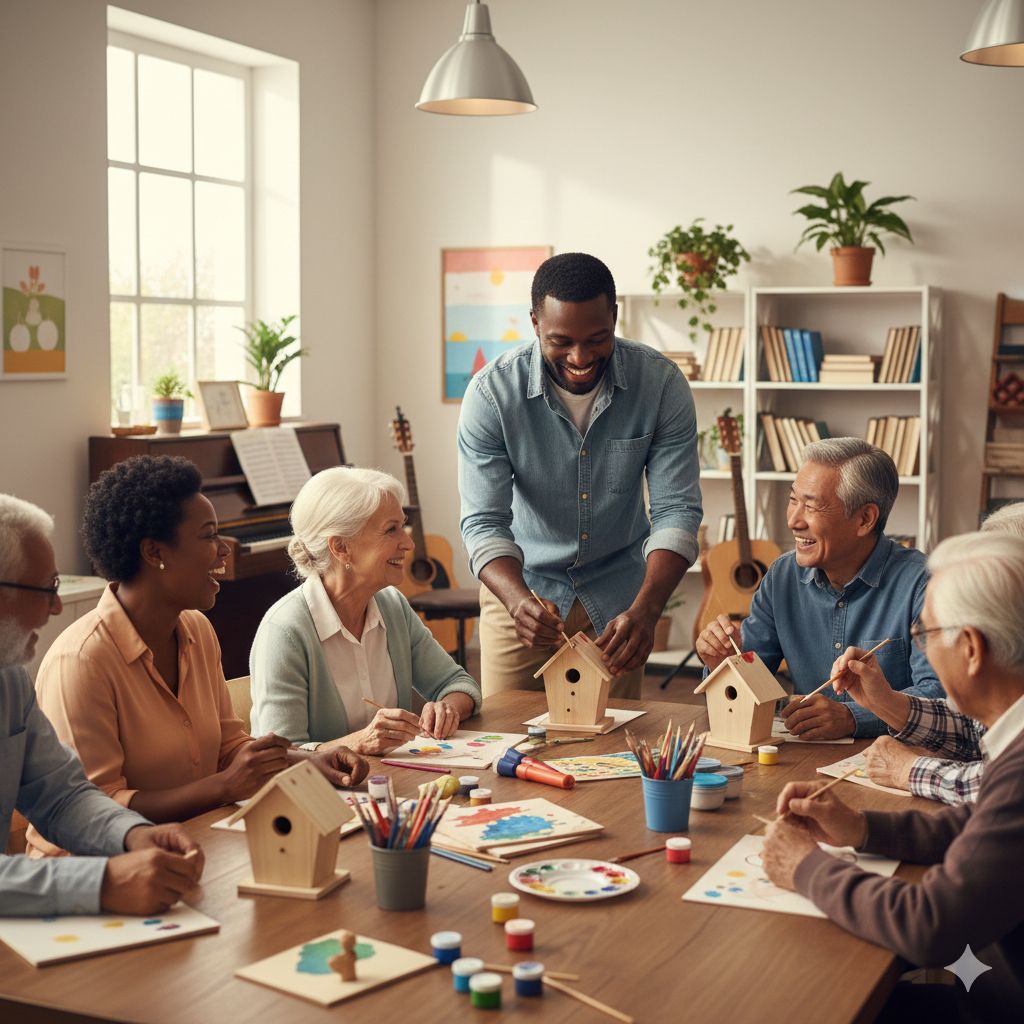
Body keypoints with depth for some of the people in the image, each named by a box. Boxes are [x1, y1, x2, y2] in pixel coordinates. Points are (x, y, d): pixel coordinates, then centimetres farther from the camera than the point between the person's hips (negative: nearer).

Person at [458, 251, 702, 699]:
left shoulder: (661, 384, -16)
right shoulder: (493, 392, -19)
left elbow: (677, 510, -17)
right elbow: (484, 522, -20)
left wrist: (645, 610, -33)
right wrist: (519, 599, -40)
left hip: (616, 596, 1)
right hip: (518, 587, -1)